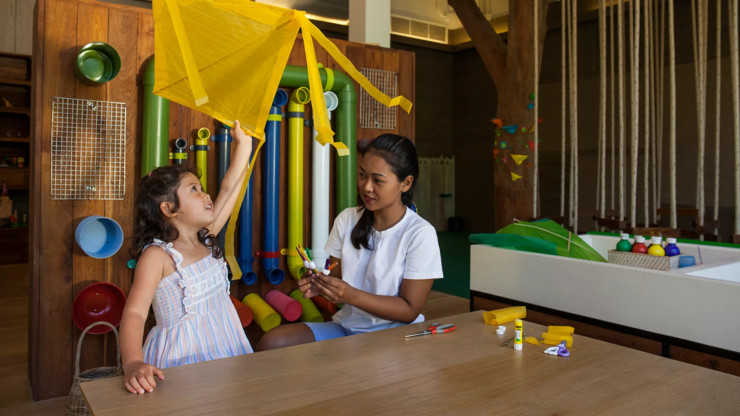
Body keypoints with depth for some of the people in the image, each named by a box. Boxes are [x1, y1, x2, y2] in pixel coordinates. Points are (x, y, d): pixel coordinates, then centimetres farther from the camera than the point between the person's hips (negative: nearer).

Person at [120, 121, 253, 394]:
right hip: (180, 357, -6)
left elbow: (229, 189, 9)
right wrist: (133, 363, -37)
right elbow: (134, 313, -21)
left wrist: (242, 143, 8)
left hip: (225, 348, 6)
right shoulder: (157, 255, -12)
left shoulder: (206, 241, 7)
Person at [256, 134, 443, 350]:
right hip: (345, 325, 5)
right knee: (271, 343, -19)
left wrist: (352, 295, -23)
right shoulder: (347, 219, 4)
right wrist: (321, 285, -13)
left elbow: (410, 311, -11)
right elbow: (337, 275, 11)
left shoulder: (420, 234, -11)